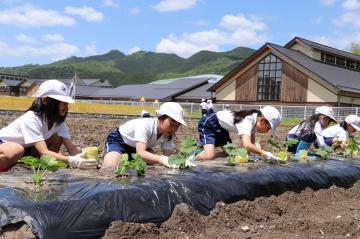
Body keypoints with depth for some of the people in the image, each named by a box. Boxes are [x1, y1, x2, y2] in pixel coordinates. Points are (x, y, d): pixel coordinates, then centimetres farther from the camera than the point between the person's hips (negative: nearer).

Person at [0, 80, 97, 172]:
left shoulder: (59, 121, -13)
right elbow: (44, 152, -43)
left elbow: (71, 147, -21)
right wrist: (71, 160, -58)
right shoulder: (31, 119, -34)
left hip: (26, 148, 7)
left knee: (57, 139, -16)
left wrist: (82, 158, -43)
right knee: (16, 151, -41)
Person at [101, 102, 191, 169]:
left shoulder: (168, 135, -17)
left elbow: (168, 155, -24)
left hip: (138, 147, 7)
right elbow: (140, 153, -47)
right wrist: (163, 159, -64)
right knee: (109, 168, -34)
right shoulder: (144, 125, -37)